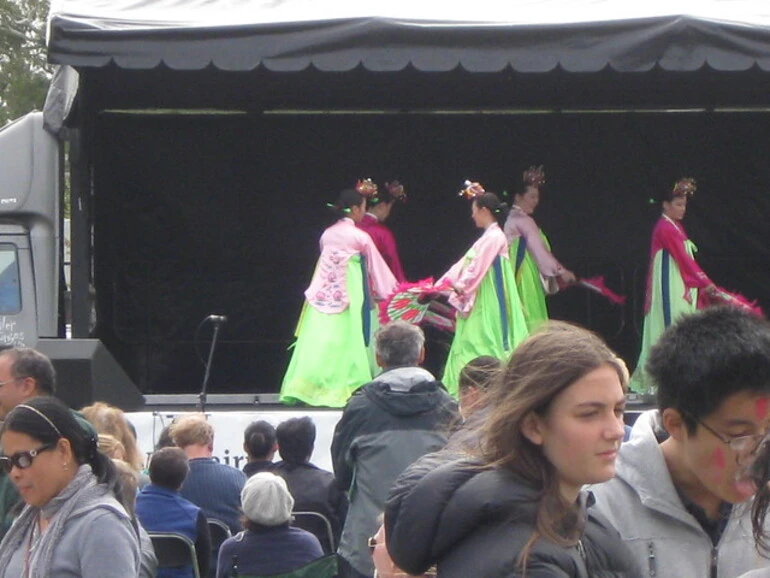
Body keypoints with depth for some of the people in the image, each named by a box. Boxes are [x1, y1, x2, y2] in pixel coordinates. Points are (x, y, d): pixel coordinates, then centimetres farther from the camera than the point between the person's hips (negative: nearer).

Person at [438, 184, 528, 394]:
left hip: (486, 309, -10)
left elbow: (477, 269, -17)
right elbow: (466, 264, 19)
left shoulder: (494, 238, -12)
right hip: (478, 307, 10)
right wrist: (442, 283, 14)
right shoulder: (488, 237, 18)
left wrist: (458, 286, -9)